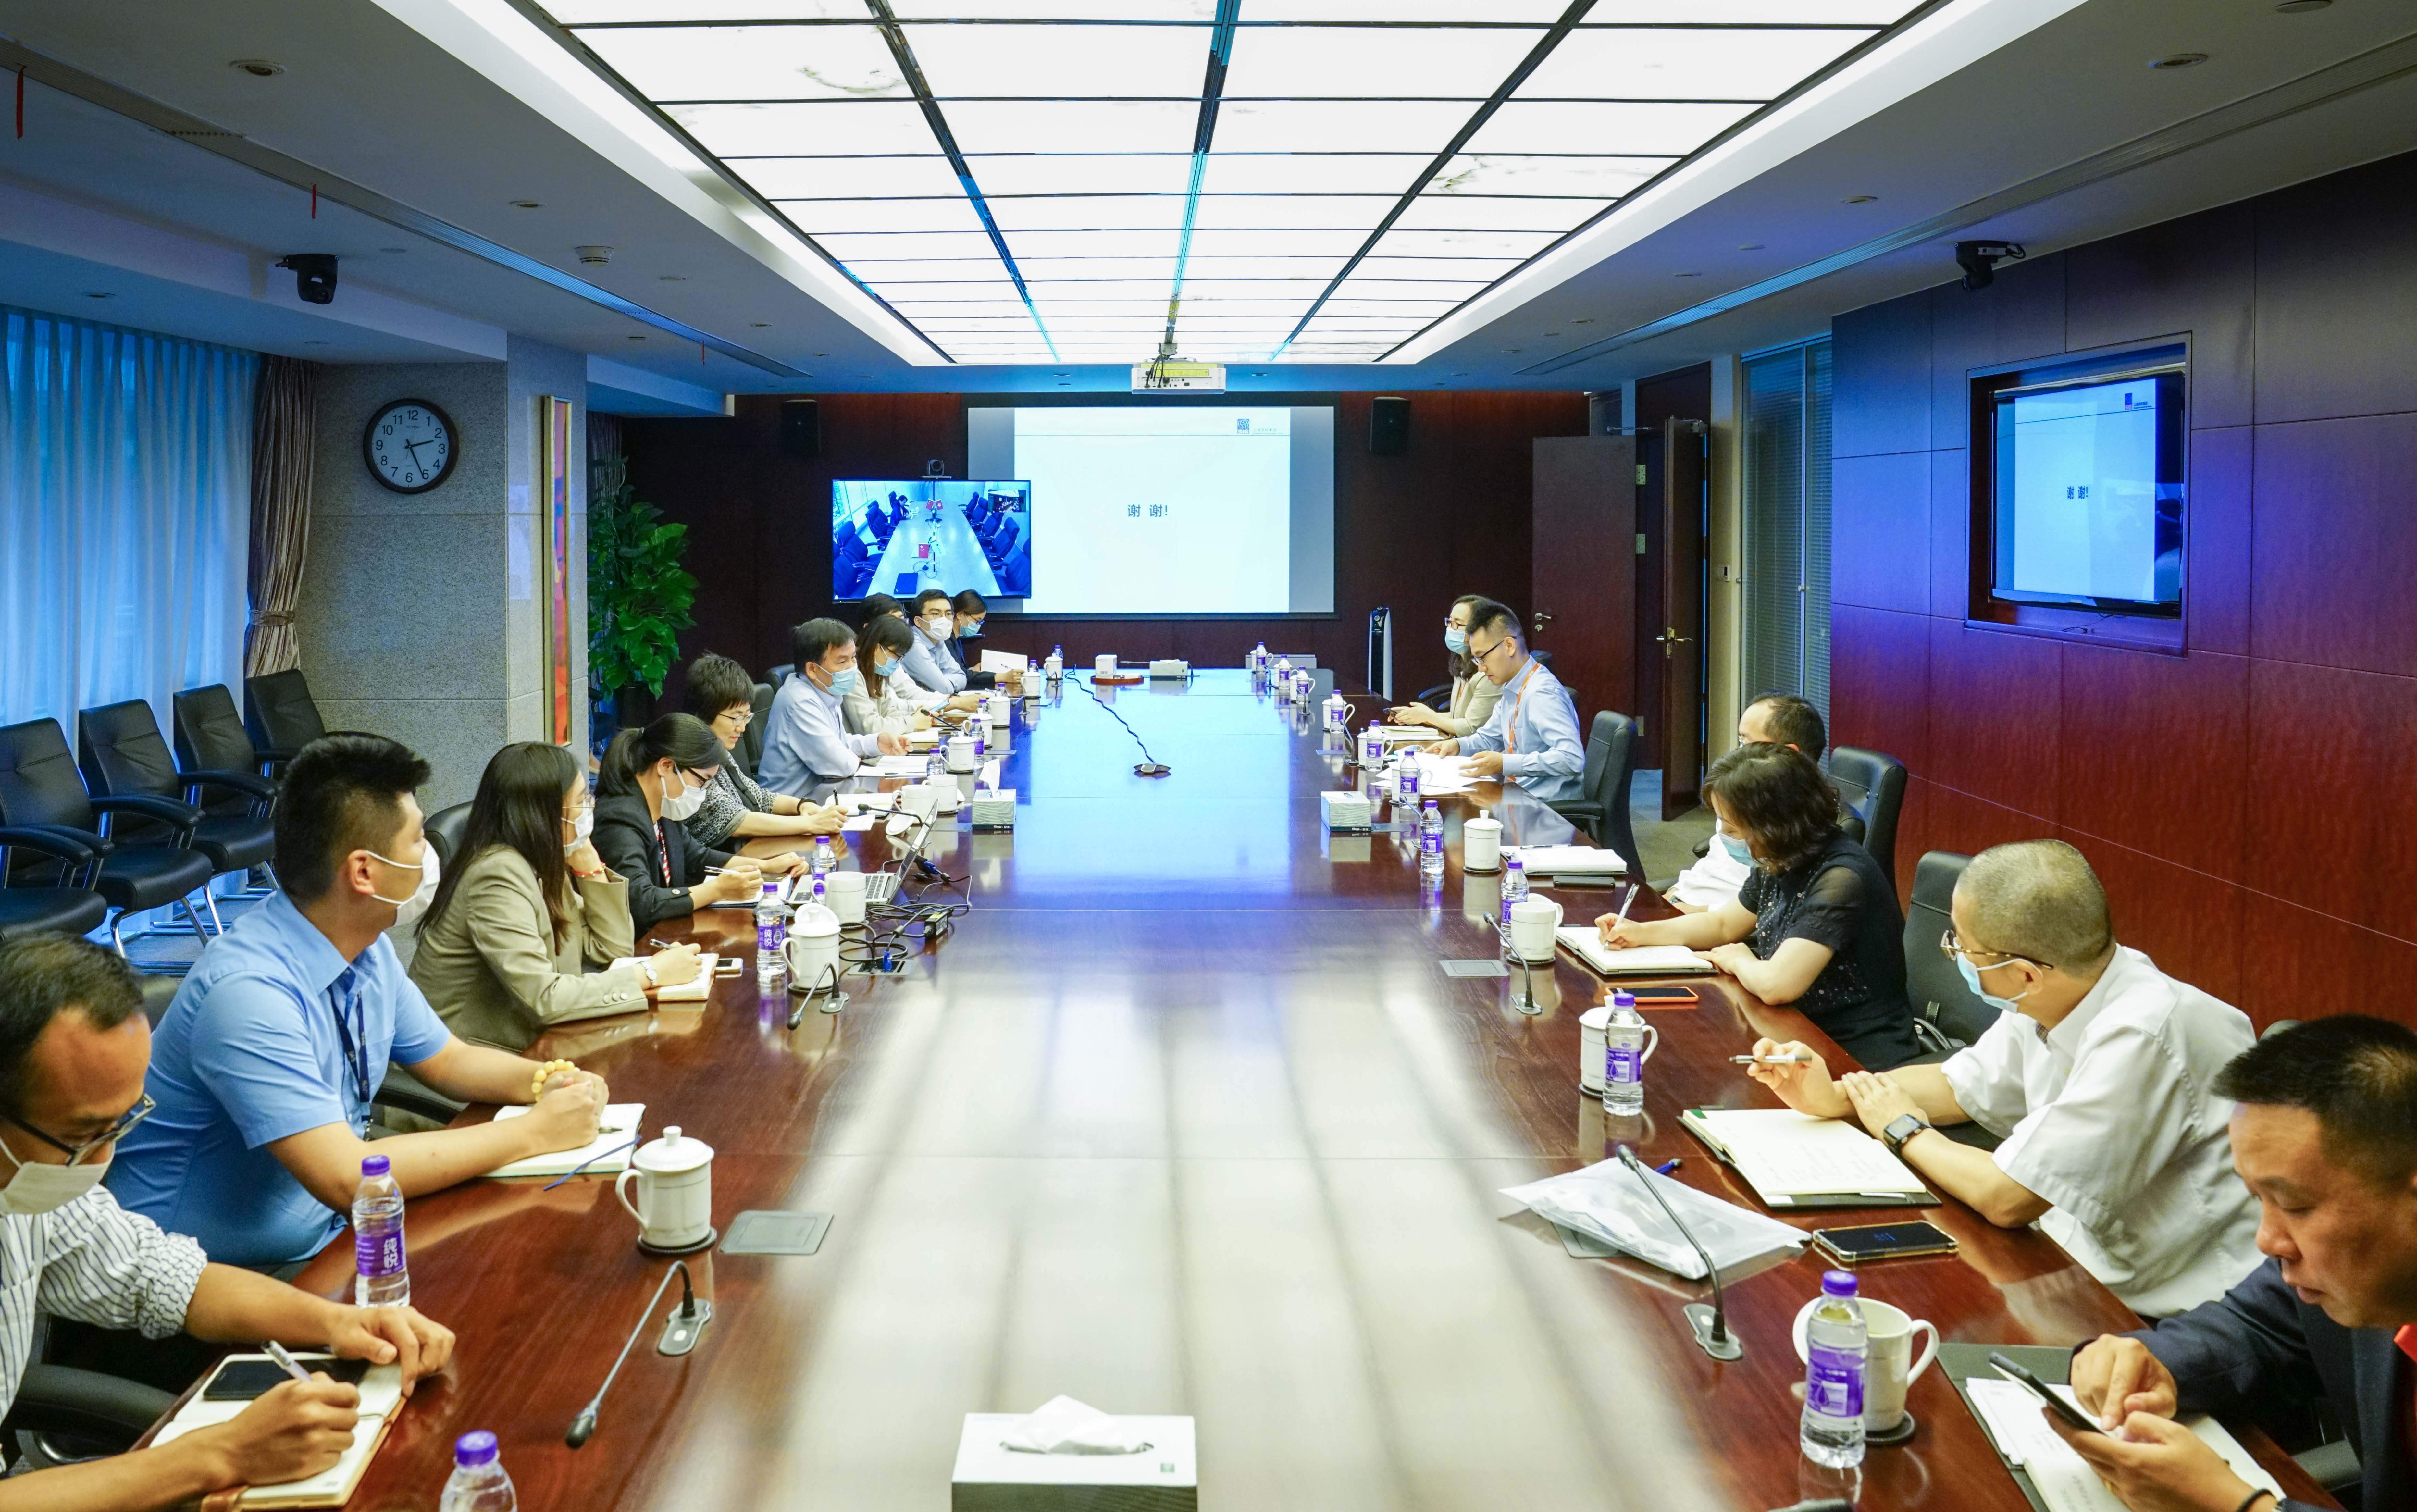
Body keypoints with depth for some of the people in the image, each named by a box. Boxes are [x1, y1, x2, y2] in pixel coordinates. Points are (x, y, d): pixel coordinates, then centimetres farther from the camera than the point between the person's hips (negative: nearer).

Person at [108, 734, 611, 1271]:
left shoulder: (368, 946, 2)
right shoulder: (249, 992, -27)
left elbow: (449, 1061, 17)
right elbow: (348, 1180, -31)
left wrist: (545, 1081, -4)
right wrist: (536, 1132, -23)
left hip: (327, 1237, 9)